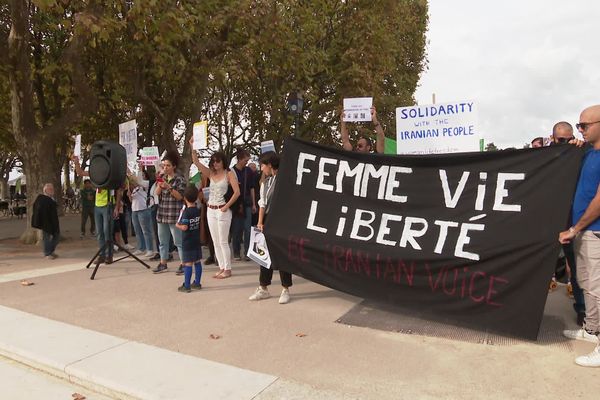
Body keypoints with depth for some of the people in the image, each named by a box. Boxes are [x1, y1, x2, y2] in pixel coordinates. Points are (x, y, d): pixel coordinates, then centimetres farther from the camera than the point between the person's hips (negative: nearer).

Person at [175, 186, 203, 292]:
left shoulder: (186, 212, -17)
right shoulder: (198, 211, 5)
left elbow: (184, 227, -24)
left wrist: (177, 225, -3)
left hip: (187, 242, -7)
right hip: (197, 241, 7)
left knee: (188, 263, -3)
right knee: (197, 262, 12)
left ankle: (187, 286, 3)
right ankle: (197, 283, 21)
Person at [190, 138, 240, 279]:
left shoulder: (229, 174, -5)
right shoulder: (211, 173, 9)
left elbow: (237, 192, -13)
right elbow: (196, 162, 2)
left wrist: (226, 206, -14)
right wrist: (192, 146, -7)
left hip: (222, 211, -6)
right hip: (211, 210, 6)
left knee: (223, 242, -3)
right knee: (216, 242, 9)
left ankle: (227, 269, 6)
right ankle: (221, 268, 18)